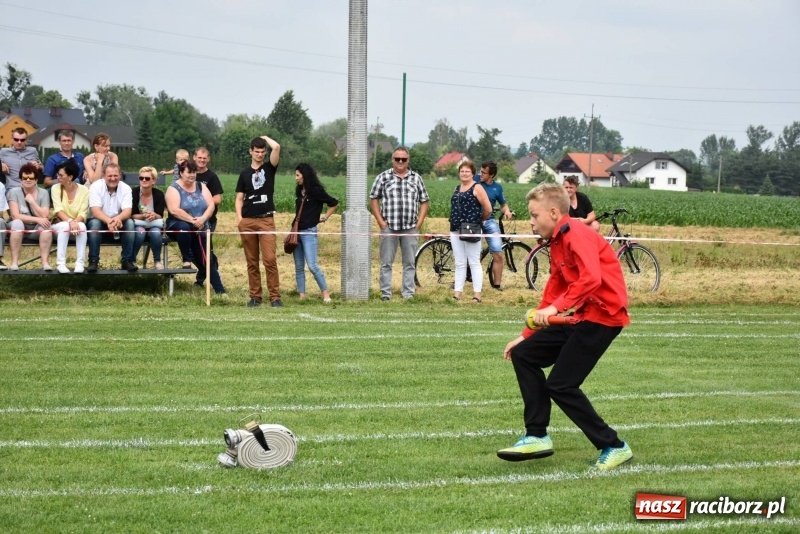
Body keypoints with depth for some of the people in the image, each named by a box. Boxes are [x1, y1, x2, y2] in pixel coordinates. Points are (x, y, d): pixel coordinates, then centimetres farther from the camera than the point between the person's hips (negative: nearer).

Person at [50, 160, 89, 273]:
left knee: (82, 226, -34)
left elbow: (83, 213, -11)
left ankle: (80, 263, -33)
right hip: (59, 225, 0)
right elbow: (58, 210, -17)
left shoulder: (84, 190, -5)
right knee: (65, 226, -36)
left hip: (77, 223, 1)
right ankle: (60, 263, -38)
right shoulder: (55, 188, -5)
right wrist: (70, 221, -36)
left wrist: (76, 222, -33)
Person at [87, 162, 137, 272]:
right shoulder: (95, 187, -14)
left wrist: (118, 218, -44)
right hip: (100, 221, -2)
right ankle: (93, 261, -29)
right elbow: (95, 211, -25)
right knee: (94, 223, -34)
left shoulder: (126, 188, -7)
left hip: (119, 223, 2)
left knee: (129, 222, -27)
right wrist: (109, 221, -46)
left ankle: (127, 260, -21)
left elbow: (127, 211, -19)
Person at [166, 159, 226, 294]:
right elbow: (174, 210, -21)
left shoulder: (201, 187, 8)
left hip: (200, 230, 4)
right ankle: (186, 260, -23)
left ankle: (220, 290, 0)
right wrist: (192, 220, -27)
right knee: (184, 227, -39)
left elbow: (211, 205, -1)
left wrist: (202, 219, -20)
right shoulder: (174, 188, -7)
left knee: (206, 261, -1)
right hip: (177, 226, -4)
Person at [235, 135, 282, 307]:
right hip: (248, 221, 2)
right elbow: (239, 198, 12)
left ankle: (275, 296, -9)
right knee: (252, 262, 5)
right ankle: (255, 296, 11)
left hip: (266, 220, -2)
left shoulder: (269, 168, 7)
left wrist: (265, 138, 9)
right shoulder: (245, 174, 13)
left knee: (270, 259, -11)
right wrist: (239, 217, -3)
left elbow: (276, 147, -9)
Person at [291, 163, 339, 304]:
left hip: (309, 232, -7)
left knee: (312, 265, -13)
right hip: (297, 231, 7)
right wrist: (293, 228, 14)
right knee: (299, 267, 6)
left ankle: (326, 294, -6)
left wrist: (325, 217, -2)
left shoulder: (316, 191, -8)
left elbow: (334, 203, -3)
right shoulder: (299, 191, 11)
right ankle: (302, 295, 9)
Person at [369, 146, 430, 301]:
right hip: (389, 228, -1)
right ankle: (385, 293, 6)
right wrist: (381, 221, -3)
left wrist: (419, 223, 2)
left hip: (410, 229, 2)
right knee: (386, 262, 1)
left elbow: (424, 201, 12)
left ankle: (408, 294, 9)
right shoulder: (383, 177, 4)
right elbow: (373, 200, 5)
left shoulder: (416, 178, 9)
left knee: (410, 263, 4)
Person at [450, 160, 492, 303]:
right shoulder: (457, 189, 16)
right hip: (456, 232, 7)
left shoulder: (477, 188, -5)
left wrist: (479, 220, 7)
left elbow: (488, 209, -7)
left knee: (474, 263, -3)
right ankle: (457, 293, 11)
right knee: (459, 264, 9)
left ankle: (477, 294, -2)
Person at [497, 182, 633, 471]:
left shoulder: (576, 234, -14)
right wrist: (527, 335, 21)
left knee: (560, 385, -11)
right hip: (582, 317, 10)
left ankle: (615, 447, -1)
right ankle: (537, 436, 10)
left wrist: (557, 308, -34)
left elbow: (591, 278, -30)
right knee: (523, 354, 8)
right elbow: (552, 294, 23)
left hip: (603, 315, -10)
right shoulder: (557, 243, 17)